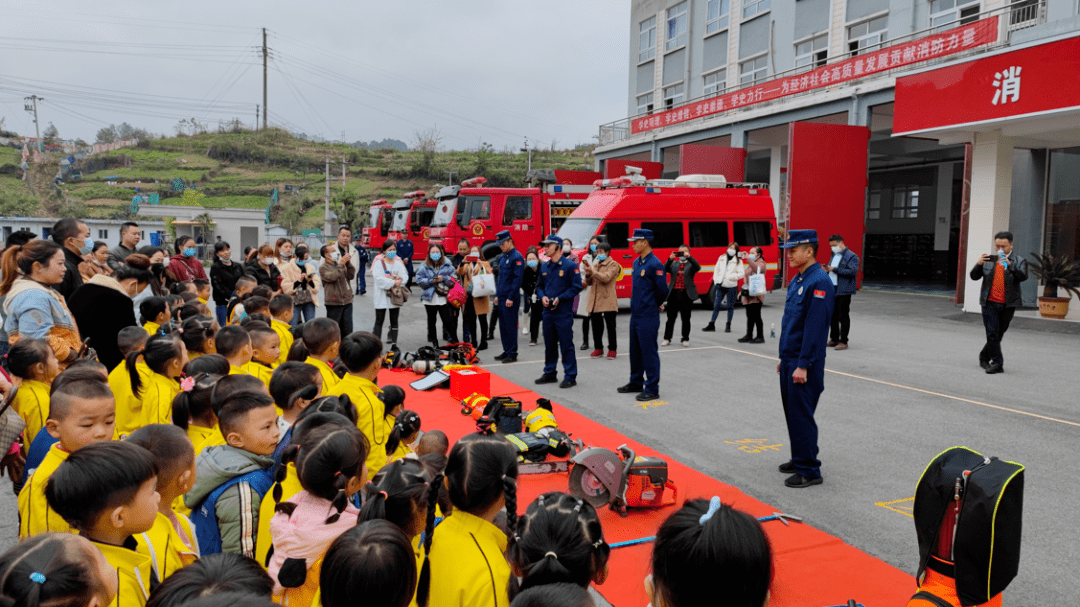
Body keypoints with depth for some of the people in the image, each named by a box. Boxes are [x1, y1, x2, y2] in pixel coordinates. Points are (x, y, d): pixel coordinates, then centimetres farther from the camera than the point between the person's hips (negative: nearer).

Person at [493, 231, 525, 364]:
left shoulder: (517, 257, -11)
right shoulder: (502, 257, 15)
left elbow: (518, 279, -16)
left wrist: (511, 298, -18)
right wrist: (497, 295, 16)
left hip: (510, 299, -8)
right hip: (501, 298, 8)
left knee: (510, 326, -4)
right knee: (503, 326, 12)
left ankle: (512, 354, 2)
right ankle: (506, 351, 21)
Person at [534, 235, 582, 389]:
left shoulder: (570, 265, -8)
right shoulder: (545, 267, 11)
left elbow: (576, 287, -10)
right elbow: (539, 286, 20)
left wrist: (559, 298, -16)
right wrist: (542, 296, -1)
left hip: (564, 312, -6)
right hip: (548, 311, 6)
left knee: (566, 345, -4)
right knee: (549, 344, 14)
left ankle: (570, 376, 3)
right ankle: (549, 374, 26)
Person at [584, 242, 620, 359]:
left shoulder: (613, 264, 0)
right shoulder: (595, 264, 19)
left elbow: (606, 278, -16)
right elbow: (589, 282, 17)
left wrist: (593, 272, -22)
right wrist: (588, 275, -4)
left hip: (607, 300, -6)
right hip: (595, 300, 6)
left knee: (610, 326, 0)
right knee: (596, 325, 7)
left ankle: (612, 349, 7)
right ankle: (598, 348, 16)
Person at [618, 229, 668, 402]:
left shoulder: (655, 264, -15)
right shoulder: (636, 262, 11)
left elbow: (662, 290, -14)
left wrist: (655, 305, 2)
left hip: (648, 317, -9)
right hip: (635, 315, 9)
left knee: (649, 353, -3)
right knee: (635, 351, 17)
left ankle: (652, 389, 5)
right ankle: (636, 382, 30)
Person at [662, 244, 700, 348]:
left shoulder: (691, 264, 5)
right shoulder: (674, 263, 12)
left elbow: (698, 267, -16)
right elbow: (665, 270, -3)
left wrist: (689, 257, -26)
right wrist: (670, 259, -17)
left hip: (686, 294, -2)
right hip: (674, 293, 2)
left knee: (686, 319, 5)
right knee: (670, 318, 6)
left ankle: (685, 339, 13)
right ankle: (667, 339, 12)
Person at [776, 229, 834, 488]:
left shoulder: (819, 282, -17)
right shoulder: (796, 280, 13)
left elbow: (815, 327, -21)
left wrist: (802, 365, -21)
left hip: (805, 363, -9)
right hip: (789, 360, 9)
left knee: (801, 416, -4)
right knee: (792, 413, 17)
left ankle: (809, 470, 5)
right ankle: (799, 459, 30)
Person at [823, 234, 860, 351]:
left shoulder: (851, 256, -8)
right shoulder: (834, 255, 18)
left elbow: (853, 271, -20)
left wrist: (834, 269, -22)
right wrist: (827, 270, 5)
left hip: (843, 291, -8)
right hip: (832, 289, 8)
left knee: (843, 317, -4)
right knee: (832, 315, 12)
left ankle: (843, 342, 2)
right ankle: (834, 339, 21)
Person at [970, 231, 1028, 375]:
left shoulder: (1019, 261, 2)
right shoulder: (988, 260, 8)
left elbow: (1023, 277, -15)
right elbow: (974, 276, 5)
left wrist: (1009, 265, -30)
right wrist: (979, 264, -14)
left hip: (1008, 305, 0)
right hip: (990, 303, 0)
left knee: (998, 334, 10)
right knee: (992, 334, -7)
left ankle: (984, 357, 29)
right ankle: (997, 363, -1)